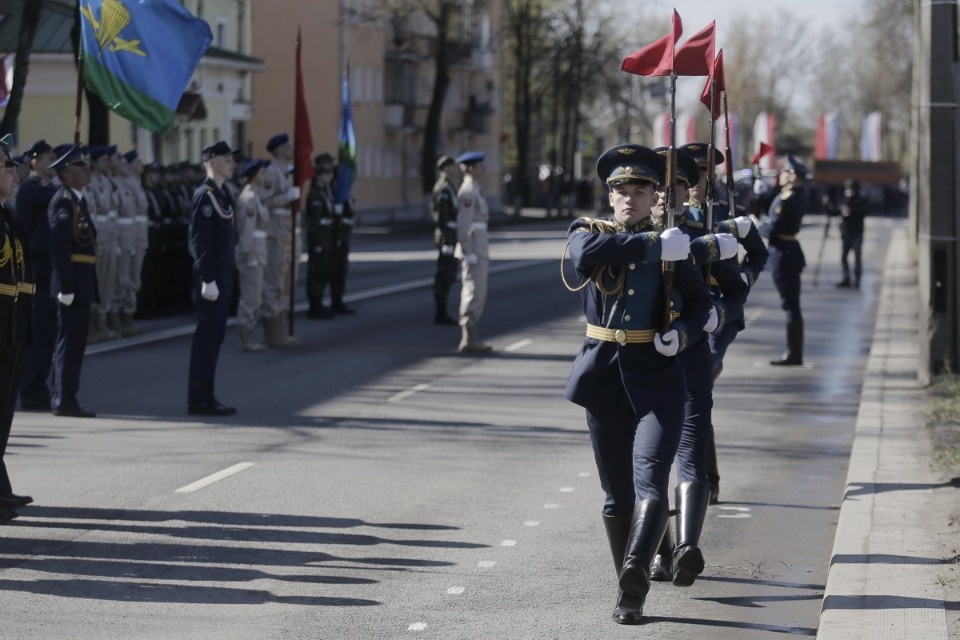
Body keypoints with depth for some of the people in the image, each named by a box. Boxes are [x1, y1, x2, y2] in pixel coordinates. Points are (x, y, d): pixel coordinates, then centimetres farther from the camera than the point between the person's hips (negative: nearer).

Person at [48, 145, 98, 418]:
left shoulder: (77, 200, 16)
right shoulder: (63, 202, -14)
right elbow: (58, 247, -21)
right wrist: (65, 287, -23)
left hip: (81, 283, 10)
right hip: (74, 282, -10)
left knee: (71, 340, 14)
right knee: (71, 339, -6)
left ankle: (60, 398, 21)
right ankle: (65, 400, -3)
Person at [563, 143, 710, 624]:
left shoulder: (671, 246, 6)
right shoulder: (588, 230, 4)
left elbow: (699, 300, 15)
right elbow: (587, 255, -21)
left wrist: (680, 332, -7)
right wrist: (653, 244, -20)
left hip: (657, 378, -1)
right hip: (605, 377, 1)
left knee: (650, 483, -19)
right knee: (617, 494, 9)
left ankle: (636, 572, -34)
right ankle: (629, 589, 21)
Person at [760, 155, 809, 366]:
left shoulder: (788, 200, -18)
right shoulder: (795, 197, 12)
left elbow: (772, 228, -20)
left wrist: (755, 231, -3)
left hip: (783, 255, -10)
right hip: (788, 252, 10)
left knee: (790, 304, -5)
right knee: (791, 304, 13)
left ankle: (794, 354, -2)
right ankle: (794, 352, 19)